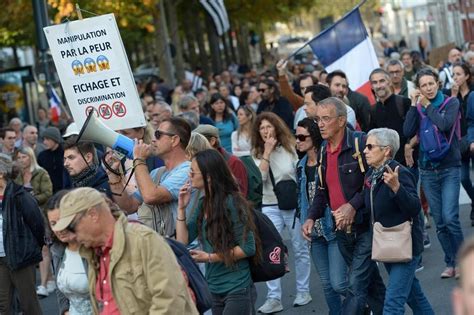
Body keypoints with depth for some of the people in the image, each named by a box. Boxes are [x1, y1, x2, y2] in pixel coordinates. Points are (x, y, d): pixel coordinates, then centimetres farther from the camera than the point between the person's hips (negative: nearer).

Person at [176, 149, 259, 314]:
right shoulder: (203, 205, 6)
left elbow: (248, 248, -17)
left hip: (236, 289, -8)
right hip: (213, 288, 8)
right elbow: (182, 241, 4)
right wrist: (181, 207, -3)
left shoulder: (232, 203, -16)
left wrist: (211, 257, -17)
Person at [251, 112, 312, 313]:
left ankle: (303, 291, 22)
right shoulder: (257, 154, 3)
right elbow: (260, 177, -14)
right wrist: (267, 152, -16)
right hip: (270, 207, 1)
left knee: (300, 250, 9)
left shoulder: (291, 147, 0)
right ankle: (274, 298, -1)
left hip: (294, 205, -1)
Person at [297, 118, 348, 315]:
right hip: (315, 233, 7)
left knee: (338, 283, -9)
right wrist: (304, 222, 8)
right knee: (327, 284, 11)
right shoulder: (301, 166, 8)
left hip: (334, 230, -7)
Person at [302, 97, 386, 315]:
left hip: (366, 226, -7)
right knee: (371, 282, 18)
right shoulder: (323, 151, 10)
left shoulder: (361, 143, -14)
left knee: (356, 285, -10)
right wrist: (312, 217, 4)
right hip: (342, 231, 7)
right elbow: (322, 190, 17)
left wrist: (353, 205, -22)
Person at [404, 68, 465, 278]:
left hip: (449, 168, -3)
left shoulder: (451, 103, -2)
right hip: (427, 170, 3)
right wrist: (414, 105, -9)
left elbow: (444, 124, -21)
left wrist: (427, 105, -12)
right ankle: (450, 263, 16)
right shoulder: (418, 107, 6)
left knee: (450, 217, -14)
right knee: (439, 221, 6)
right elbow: (408, 132, -8)